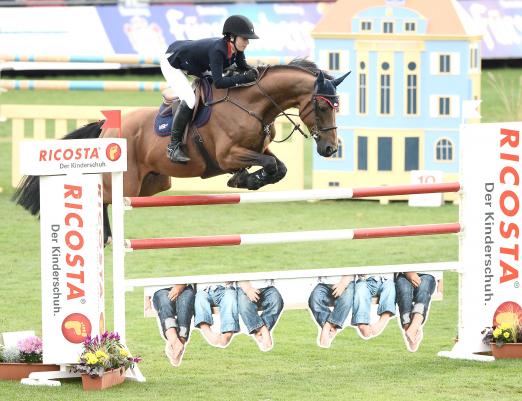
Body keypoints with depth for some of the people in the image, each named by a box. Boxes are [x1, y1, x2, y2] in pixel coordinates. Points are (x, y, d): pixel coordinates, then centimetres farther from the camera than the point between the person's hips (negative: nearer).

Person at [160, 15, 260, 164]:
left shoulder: (236, 49, -17)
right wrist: (245, 77, -47)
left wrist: (252, 72, -22)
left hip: (197, 67, 9)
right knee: (189, 99, -26)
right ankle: (173, 146, -16)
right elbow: (218, 82, -45)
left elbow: (243, 66, 0)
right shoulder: (217, 50, -40)